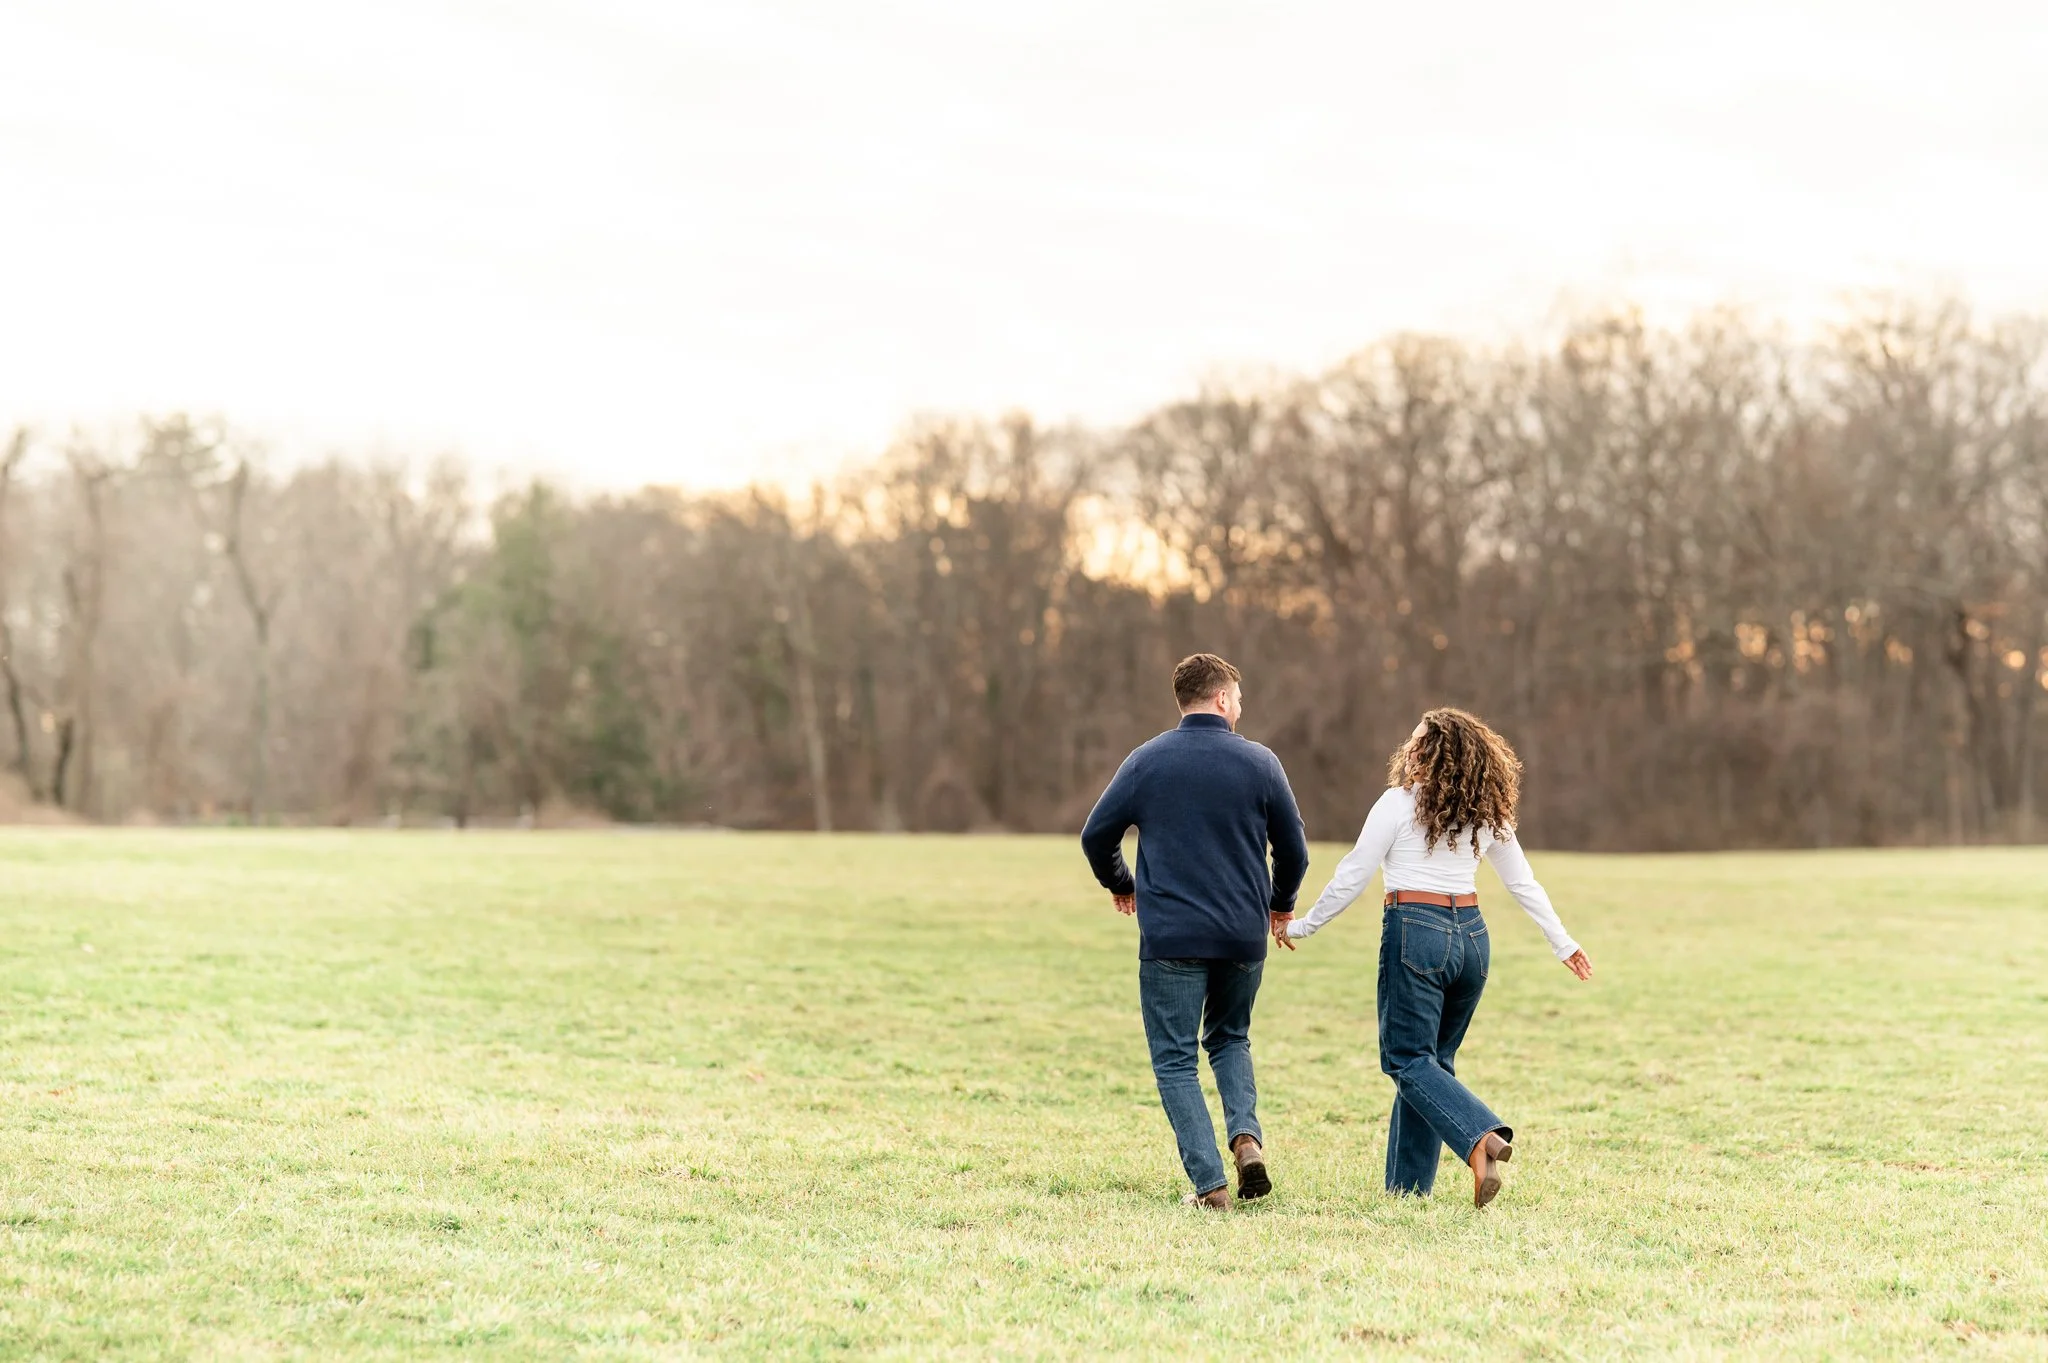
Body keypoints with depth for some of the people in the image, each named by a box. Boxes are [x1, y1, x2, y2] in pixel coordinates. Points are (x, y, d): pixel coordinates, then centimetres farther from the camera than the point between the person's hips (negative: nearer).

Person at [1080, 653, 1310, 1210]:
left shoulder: (1147, 761, 0)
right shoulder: (1260, 763, 1)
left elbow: (1096, 835, 4)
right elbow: (1293, 849, 7)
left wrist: (1120, 885, 25)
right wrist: (1280, 905, 27)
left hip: (1170, 938, -2)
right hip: (1244, 935, 2)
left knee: (1175, 1059, 5)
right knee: (1230, 1038, 24)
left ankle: (1210, 1183, -4)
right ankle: (1246, 1133, -1)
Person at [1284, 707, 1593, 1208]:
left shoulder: (1400, 803, -7)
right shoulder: (1488, 813, 8)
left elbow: (1351, 877, -3)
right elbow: (1523, 883, 15)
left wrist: (1302, 925, 8)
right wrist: (1563, 942, 24)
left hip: (1415, 934, -6)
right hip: (1471, 936, 6)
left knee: (1409, 1059, -4)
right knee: (1434, 1059, 13)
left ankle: (1483, 1137, -27)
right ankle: (1409, 1185, 14)